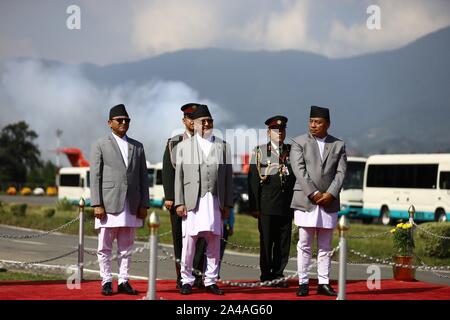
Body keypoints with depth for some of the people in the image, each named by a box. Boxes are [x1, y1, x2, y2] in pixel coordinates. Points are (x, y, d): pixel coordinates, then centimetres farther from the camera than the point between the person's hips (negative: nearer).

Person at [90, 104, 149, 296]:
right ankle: (106, 282, 6)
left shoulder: (137, 147, 14)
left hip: (131, 206, 3)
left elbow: (143, 177, 13)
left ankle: (123, 282, 9)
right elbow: (95, 177, -1)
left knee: (126, 247, 5)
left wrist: (144, 204, 4)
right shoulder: (100, 145, 4)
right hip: (109, 204, -3)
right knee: (105, 247, 0)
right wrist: (97, 204, -10)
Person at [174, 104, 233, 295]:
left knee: (214, 243, 3)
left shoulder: (222, 146, 13)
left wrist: (227, 204, 4)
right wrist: (179, 202, -2)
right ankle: (186, 281, 6)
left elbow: (228, 177, 10)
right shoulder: (183, 146, 10)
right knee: (189, 242, -3)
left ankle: (211, 281, 10)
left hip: (215, 202, 1)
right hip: (192, 201, -1)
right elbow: (178, 176, 6)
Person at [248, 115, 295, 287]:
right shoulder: (259, 152, 5)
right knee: (266, 243, 1)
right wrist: (254, 207, -5)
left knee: (283, 243, 3)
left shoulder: (292, 152, 12)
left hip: (286, 207, 2)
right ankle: (266, 276, 8)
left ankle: (278, 275, 10)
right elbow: (253, 181, 1)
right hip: (267, 207, -2)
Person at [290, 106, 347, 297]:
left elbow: (341, 172, 3)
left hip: (329, 202, 2)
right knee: (304, 245, 0)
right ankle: (303, 283, 4)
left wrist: (330, 194, -11)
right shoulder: (299, 143, 3)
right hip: (305, 201, -2)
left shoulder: (339, 145, 10)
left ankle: (324, 283, 9)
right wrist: (314, 194, -15)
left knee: (325, 246, 6)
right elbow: (299, 171, -7)